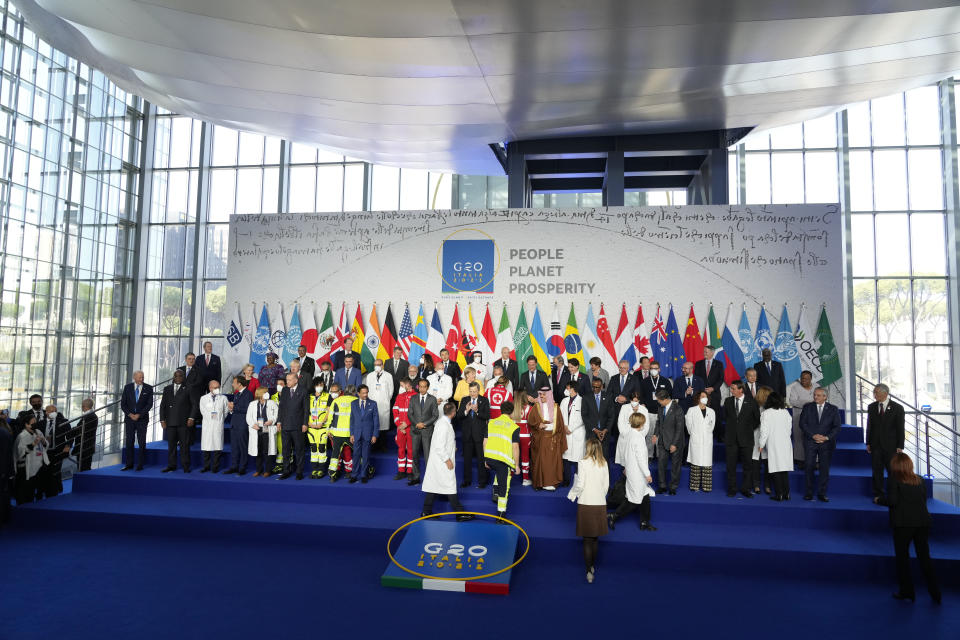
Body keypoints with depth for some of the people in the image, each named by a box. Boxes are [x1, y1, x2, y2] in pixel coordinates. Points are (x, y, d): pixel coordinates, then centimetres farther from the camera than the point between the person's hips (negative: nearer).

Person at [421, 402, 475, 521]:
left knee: (433, 484, 12)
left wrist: (452, 447, 27)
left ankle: (426, 512, 18)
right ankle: (460, 513, 4)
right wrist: (447, 460, -18)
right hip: (442, 462, -10)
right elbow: (439, 446, -24)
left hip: (437, 461, 10)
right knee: (450, 486, -3)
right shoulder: (444, 425, -22)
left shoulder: (442, 421, 8)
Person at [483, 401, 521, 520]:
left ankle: (495, 493, 26)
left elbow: (485, 442, 10)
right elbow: (515, 447, -6)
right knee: (504, 487, 6)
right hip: (503, 460, -4)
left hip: (489, 457, 4)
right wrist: (517, 465, 2)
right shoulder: (514, 427, -2)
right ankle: (501, 516, 10)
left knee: (499, 472, 36)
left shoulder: (491, 423, 9)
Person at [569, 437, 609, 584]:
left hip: (586, 503, -4)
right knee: (595, 538, 17)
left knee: (587, 540, 3)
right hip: (600, 503, 4)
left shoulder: (583, 463, -10)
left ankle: (589, 572, 4)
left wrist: (572, 494, 5)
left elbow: (580, 484, -12)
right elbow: (606, 485, 6)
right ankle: (593, 566, 29)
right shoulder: (603, 463, 2)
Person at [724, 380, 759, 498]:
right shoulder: (728, 401, 5)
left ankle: (745, 489, 16)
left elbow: (757, 418, 7)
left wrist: (750, 429, 7)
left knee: (747, 465, 5)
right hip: (731, 438, 2)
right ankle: (732, 489, 13)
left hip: (746, 438, -2)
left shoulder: (751, 402, -3)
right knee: (731, 465, 4)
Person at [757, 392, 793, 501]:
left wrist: (761, 445, 2)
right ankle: (786, 493, 13)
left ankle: (779, 494, 0)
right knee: (784, 470, 11)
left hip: (773, 445, -4)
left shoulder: (766, 413, -8)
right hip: (786, 444, 5)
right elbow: (789, 429, 10)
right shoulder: (786, 412, 5)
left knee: (776, 471, 0)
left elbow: (764, 431, -8)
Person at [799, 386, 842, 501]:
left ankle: (822, 494, 9)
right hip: (810, 441, 0)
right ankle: (808, 493, 6)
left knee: (825, 469, 1)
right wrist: (813, 435, -11)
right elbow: (802, 423, 0)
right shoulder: (808, 407, 6)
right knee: (809, 467, -2)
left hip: (827, 443, 0)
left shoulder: (833, 409, 6)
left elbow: (837, 426, 1)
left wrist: (826, 437, -12)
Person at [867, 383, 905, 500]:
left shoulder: (897, 408, -4)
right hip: (876, 445, 3)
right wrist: (868, 443, 6)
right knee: (877, 471, 7)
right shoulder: (871, 407, 7)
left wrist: (900, 446, -8)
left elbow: (900, 429, -4)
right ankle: (878, 495, 16)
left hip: (891, 446, -3)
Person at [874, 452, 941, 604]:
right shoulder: (919, 480, 8)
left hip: (903, 523, -5)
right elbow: (924, 499, 10)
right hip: (922, 522, 5)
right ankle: (936, 594, 14)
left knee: (902, 557, 8)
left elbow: (892, 500, -16)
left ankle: (907, 591, 14)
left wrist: (879, 499, 3)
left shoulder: (894, 480, -7)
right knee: (924, 557, 12)